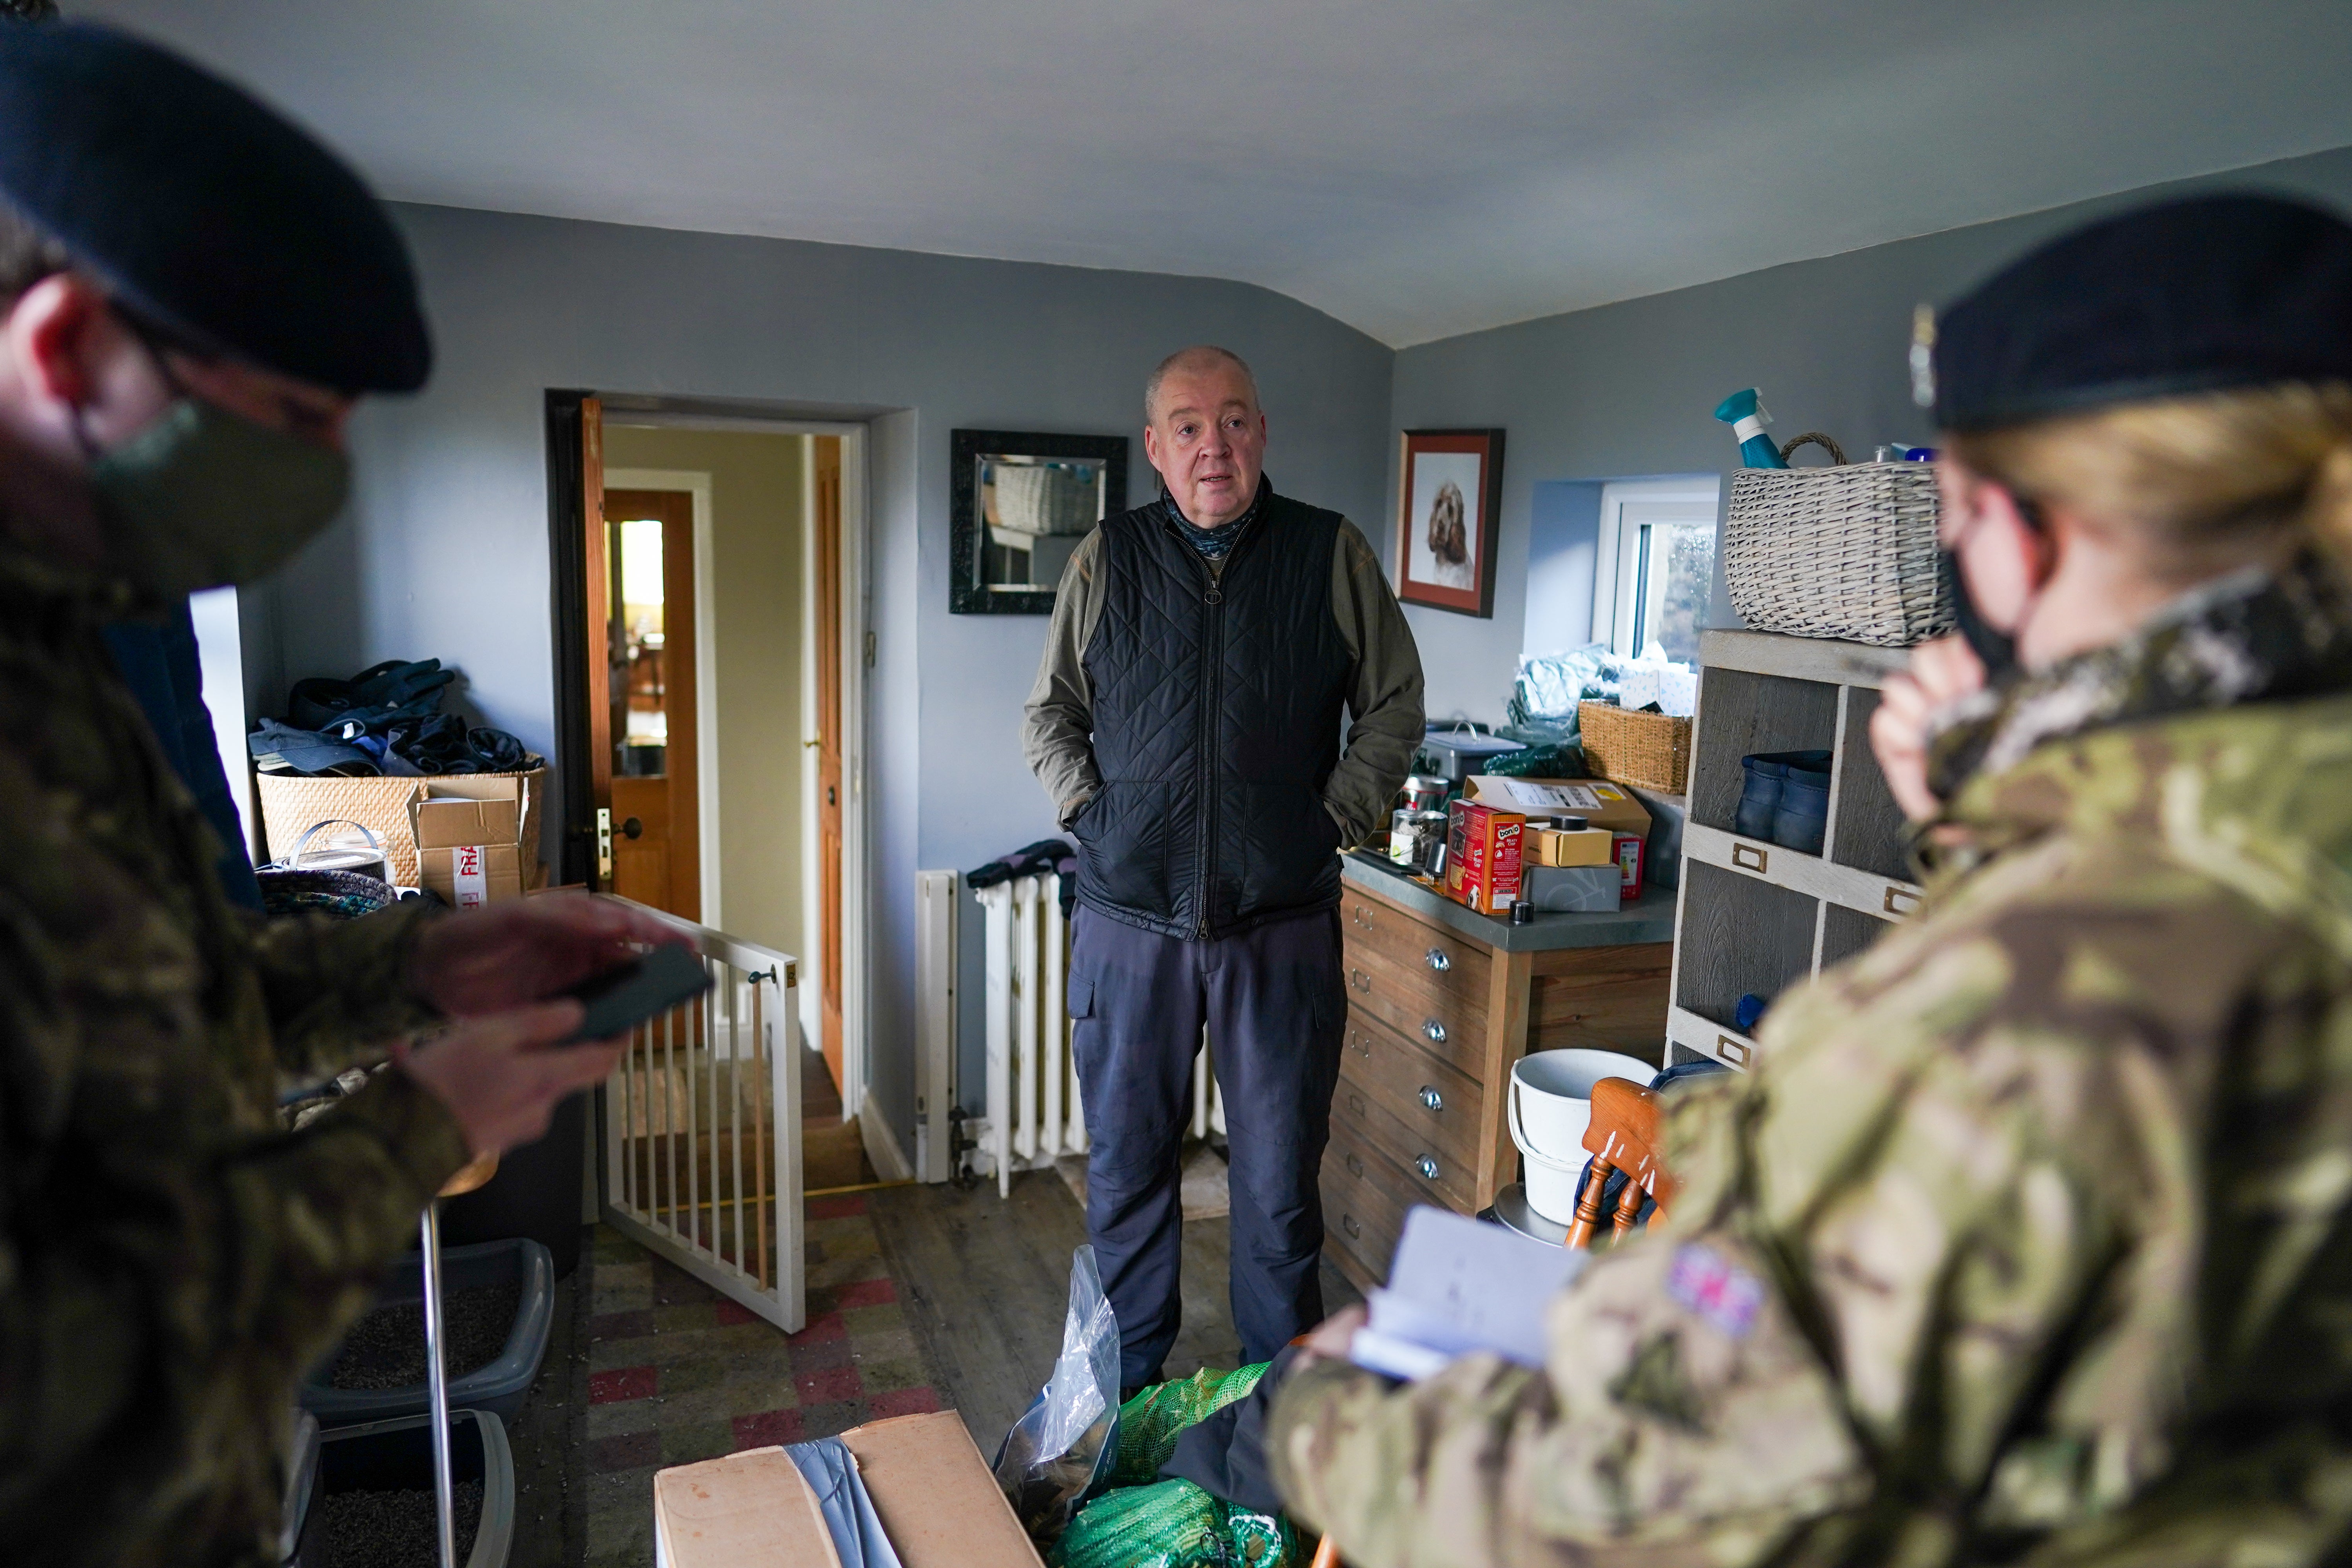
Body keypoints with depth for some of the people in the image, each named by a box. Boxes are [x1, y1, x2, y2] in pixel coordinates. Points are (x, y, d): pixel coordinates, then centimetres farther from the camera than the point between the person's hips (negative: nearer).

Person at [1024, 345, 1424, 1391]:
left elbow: (1394, 704, 8)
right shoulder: (1106, 561, 6)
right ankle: (1128, 1390, 32)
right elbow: (1050, 714, 14)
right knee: (1125, 1168, 12)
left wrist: (1337, 819, -1)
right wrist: (1088, 813, 1)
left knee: (1280, 1177, 9)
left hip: (1283, 924, -1)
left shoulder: (1332, 554, 2)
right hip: (1129, 922, 1)